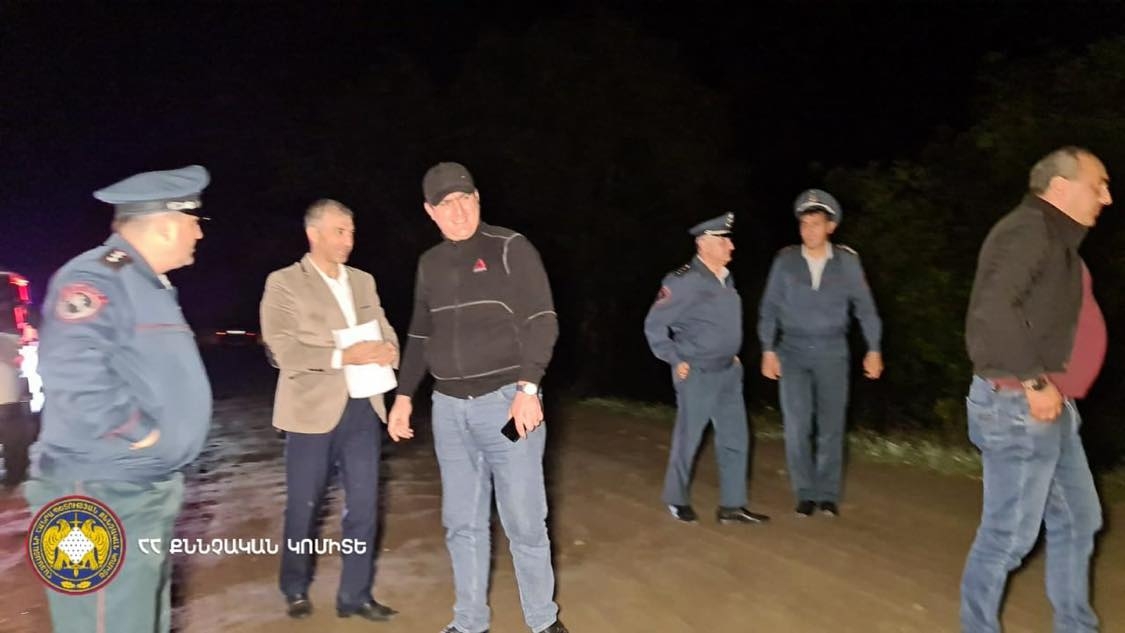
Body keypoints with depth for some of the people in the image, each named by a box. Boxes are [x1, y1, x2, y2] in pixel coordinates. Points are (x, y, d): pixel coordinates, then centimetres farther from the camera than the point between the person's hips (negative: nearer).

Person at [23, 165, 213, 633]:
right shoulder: (93, 279, -17)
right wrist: (143, 434, -21)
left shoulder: (150, 285, 14)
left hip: (150, 491, 10)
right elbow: (75, 380, -30)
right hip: (102, 497, -10)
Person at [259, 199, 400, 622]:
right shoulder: (284, 283, -5)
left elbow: (385, 331, 11)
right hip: (313, 411, -4)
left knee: (363, 505, 7)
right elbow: (283, 351, -15)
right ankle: (295, 589, 34)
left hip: (362, 408, 4)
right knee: (303, 507, 12)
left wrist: (387, 349, -12)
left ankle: (355, 595, 22)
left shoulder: (363, 281, 12)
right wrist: (344, 355, -24)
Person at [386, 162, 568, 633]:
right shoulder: (430, 264, 11)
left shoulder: (511, 248, -5)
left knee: (524, 522, 1)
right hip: (449, 408, 5)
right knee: (462, 524, 12)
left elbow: (541, 321, -10)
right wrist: (404, 395, 14)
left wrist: (528, 388, -18)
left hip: (506, 402, -5)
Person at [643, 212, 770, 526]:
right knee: (688, 440, 6)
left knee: (735, 438, 8)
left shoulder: (726, 279, 7)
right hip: (697, 375, -7)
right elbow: (654, 325, -13)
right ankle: (677, 499, 26)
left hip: (729, 372, 8)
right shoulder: (684, 281, -16)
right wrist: (675, 361, -12)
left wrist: (732, 355, 15)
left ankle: (732, 506, 19)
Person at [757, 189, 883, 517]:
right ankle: (805, 493, 10)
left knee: (831, 427, 5)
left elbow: (864, 305, 4)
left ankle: (828, 494, 17)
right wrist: (768, 349, -3)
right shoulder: (786, 260, -2)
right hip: (793, 351, 0)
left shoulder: (847, 260, -2)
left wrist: (873, 349, 2)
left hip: (832, 351, 0)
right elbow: (770, 307, 2)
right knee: (797, 426, -2)